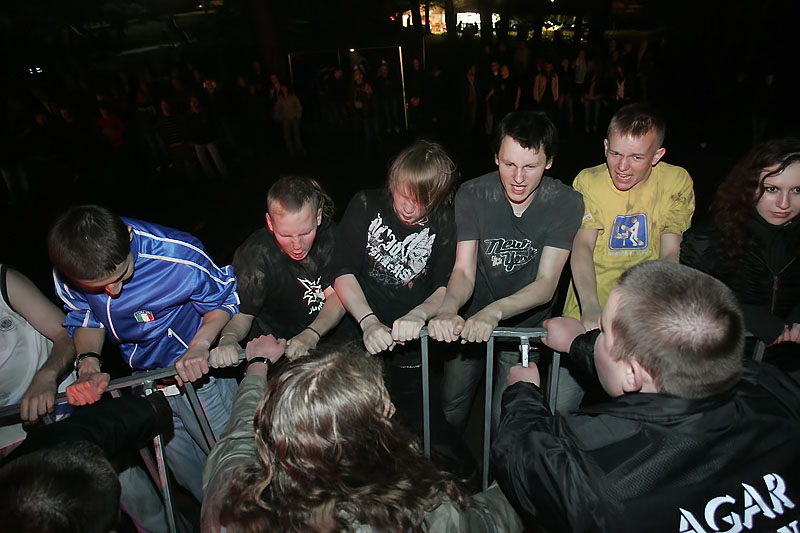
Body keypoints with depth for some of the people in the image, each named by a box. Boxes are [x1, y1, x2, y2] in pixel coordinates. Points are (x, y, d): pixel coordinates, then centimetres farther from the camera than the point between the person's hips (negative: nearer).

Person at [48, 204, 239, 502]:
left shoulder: (179, 257, -29)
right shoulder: (66, 275, -16)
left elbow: (224, 300, -13)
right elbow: (84, 319, 2)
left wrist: (200, 346, -29)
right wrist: (88, 363, -17)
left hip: (198, 370, -4)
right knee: (187, 472, 19)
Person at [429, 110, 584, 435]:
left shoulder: (566, 203, -17)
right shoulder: (472, 195, -15)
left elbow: (546, 284, -22)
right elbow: (464, 271, -19)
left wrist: (493, 311, -40)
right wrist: (448, 309, -42)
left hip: (525, 326, -1)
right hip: (471, 321, 1)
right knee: (450, 408, 14)